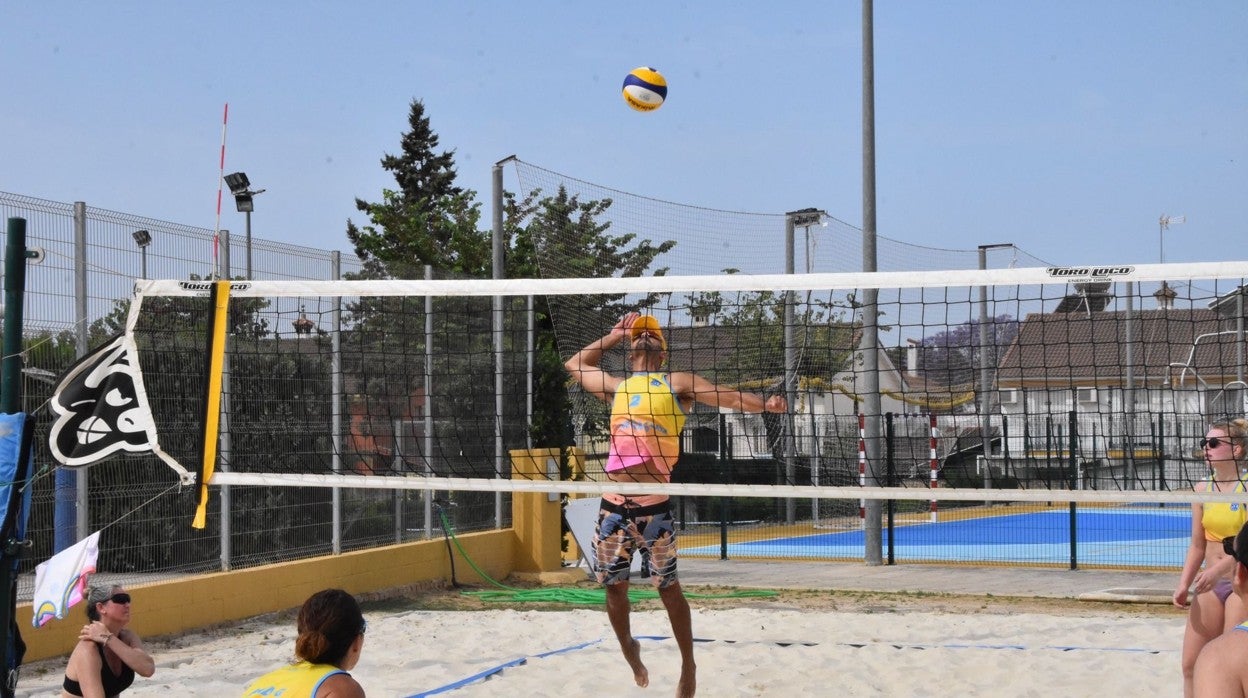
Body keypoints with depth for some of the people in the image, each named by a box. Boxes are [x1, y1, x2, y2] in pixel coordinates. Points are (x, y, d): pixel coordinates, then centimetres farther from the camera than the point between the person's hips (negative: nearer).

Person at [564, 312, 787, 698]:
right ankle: (629, 651, 36)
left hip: (653, 508, -4)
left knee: (668, 588, 5)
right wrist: (615, 335, 30)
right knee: (614, 588, 13)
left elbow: (724, 395, -5)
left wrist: (763, 404, -22)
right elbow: (575, 364, 35)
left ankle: (688, 666, 18)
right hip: (613, 506, 4)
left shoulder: (677, 384, 8)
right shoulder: (616, 388, 20)